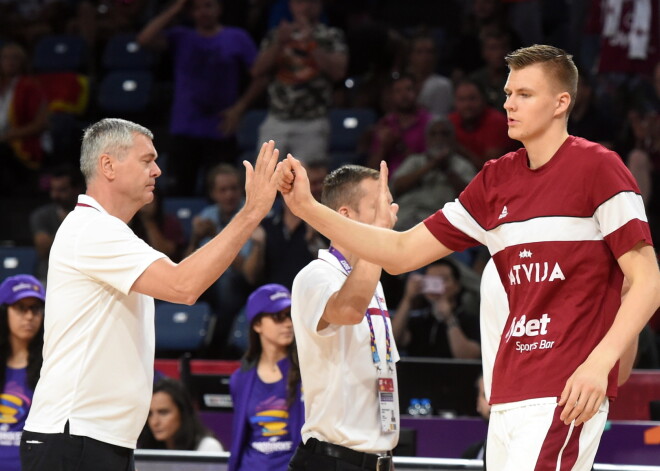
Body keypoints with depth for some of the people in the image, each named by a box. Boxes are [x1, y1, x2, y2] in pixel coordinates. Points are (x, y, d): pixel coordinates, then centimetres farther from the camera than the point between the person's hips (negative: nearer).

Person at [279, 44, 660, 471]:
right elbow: (401, 253, 17)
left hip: (564, 394, -7)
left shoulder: (596, 167, -4)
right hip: (509, 397, 7)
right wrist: (307, 207, 8)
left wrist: (598, 364, -20)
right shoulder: (496, 179, 16)